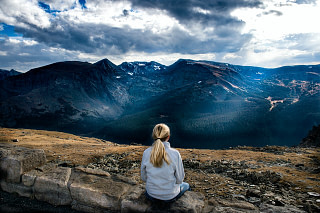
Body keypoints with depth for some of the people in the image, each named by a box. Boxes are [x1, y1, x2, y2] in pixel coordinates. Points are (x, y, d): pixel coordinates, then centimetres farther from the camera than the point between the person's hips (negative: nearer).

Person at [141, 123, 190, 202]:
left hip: (151, 195, 2)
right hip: (170, 196, -2)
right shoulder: (175, 154, -22)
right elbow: (180, 179, -10)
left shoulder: (146, 153, -15)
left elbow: (144, 177, -3)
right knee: (186, 185, 31)